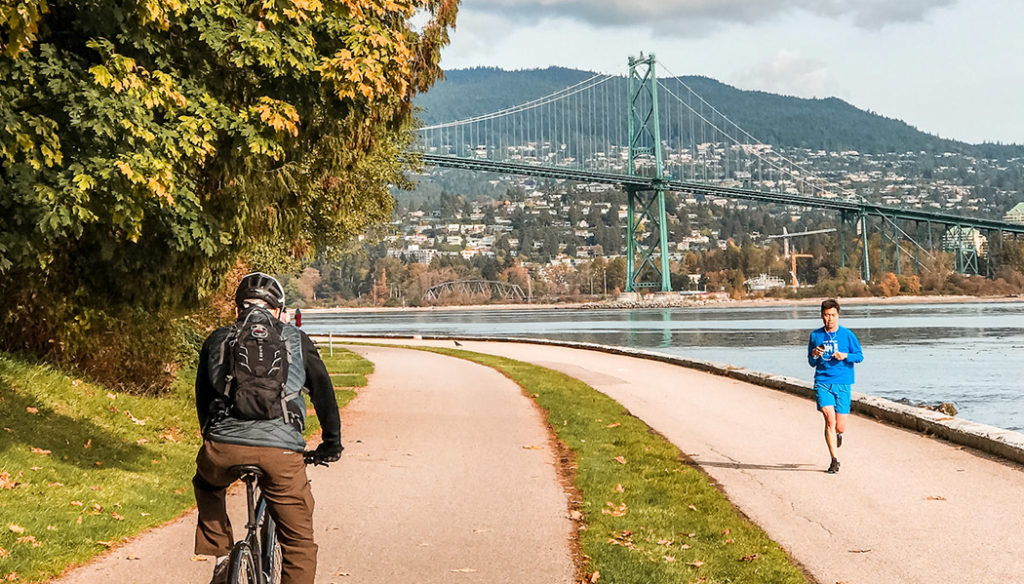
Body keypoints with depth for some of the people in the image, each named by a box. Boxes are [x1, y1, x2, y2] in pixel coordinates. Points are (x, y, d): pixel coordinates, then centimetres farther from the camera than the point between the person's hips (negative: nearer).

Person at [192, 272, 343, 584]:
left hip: (224, 445, 2)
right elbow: (324, 392, 23)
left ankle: (220, 558, 27)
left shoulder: (217, 340, 23)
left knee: (207, 486, 37)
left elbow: (202, 399, 30)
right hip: (281, 449, -2)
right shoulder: (296, 340, 20)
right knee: (299, 542, 12)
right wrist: (332, 443, 35)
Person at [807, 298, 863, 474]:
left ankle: (838, 433, 40)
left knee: (840, 427, 0)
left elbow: (860, 356, 5)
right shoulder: (815, 335, 7)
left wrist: (845, 356, -13)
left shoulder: (847, 334, 2)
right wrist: (814, 355, -8)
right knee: (829, 419, -16)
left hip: (842, 383, 0)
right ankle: (834, 460, -8)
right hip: (822, 382, 0)